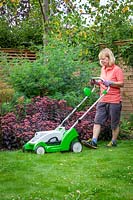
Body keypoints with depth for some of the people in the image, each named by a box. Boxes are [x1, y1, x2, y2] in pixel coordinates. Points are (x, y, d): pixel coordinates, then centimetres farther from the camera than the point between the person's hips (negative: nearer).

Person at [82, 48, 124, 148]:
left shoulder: (117, 69, -8)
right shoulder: (103, 69, 14)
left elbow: (121, 84, -13)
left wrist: (110, 83, -25)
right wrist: (96, 82, 8)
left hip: (114, 101, -7)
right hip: (103, 100, 7)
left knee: (114, 123, 5)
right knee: (98, 121, -1)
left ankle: (114, 142, 17)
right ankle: (94, 141, -3)